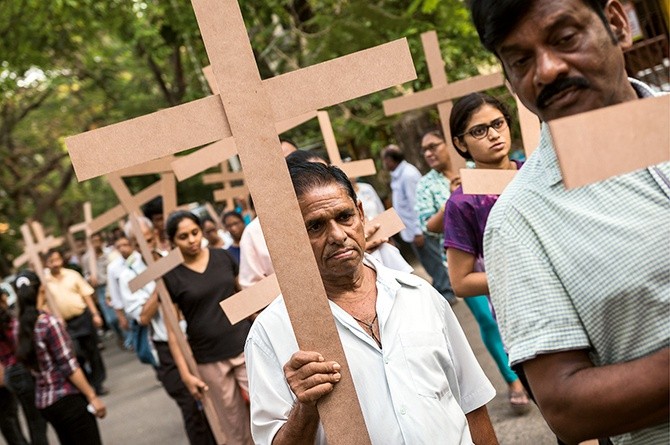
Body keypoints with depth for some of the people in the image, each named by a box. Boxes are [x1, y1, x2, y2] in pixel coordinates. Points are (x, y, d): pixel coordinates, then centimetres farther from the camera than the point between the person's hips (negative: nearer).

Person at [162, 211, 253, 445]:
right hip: (209, 361, -2)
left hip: (245, 347, 2)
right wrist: (185, 373, -5)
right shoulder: (171, 276, -5)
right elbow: (172, 329, -3)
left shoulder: (222, 257, 3)